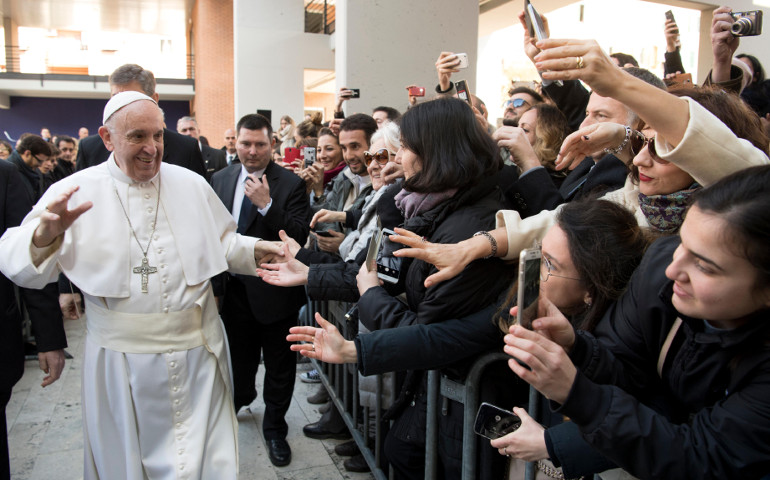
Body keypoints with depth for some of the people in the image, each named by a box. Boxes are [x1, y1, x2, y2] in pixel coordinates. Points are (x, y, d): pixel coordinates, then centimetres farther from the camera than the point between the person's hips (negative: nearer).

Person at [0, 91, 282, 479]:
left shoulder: (191, 184, 2)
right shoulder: (75, 192, -6)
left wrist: (252, 250, -8)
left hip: (196, 351, 2)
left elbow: (221, 243, 11)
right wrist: (45, 235, -31)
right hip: (121, 356, -1)